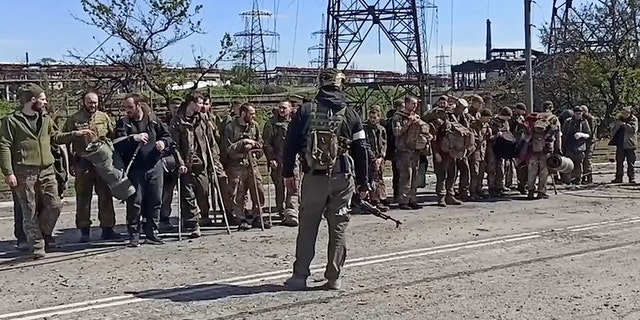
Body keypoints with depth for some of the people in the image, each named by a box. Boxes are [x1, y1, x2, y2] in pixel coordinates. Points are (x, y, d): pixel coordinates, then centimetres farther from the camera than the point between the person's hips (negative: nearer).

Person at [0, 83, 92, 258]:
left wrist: (75, 134, 14)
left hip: (47, 171, 5)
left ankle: (45, 235, 21)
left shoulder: (46, 119, 14)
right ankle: (37, 246, 10)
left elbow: (56, 137, 27)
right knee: (30, 212, 1)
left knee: (54, 205, -3)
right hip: (24, 173, -5)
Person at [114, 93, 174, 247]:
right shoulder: (123, 123, 3)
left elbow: (168, 136, 14)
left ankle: (151, 233, 17)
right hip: (135, 169, -2)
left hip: (155, 167, 2)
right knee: (134, 202, -4)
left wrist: (163, 142, -8)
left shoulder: (153, 120, 8)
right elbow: (118, 144, -10)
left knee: (155, 202, 6)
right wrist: (133, 138, -26)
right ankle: (133, 235, 5)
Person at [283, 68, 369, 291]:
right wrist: (363, 182, 10)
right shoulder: (351, 115, 4)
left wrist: (288, 172, 12)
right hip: (343, 178, 1)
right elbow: (361, 150, 4)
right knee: (339, 227, 8)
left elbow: (291, 143, 2)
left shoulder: (306, 111, 2)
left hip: (313, 177, 0)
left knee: (307, 226, 9)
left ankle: (300, 275, 11)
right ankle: (334, 278, 10)